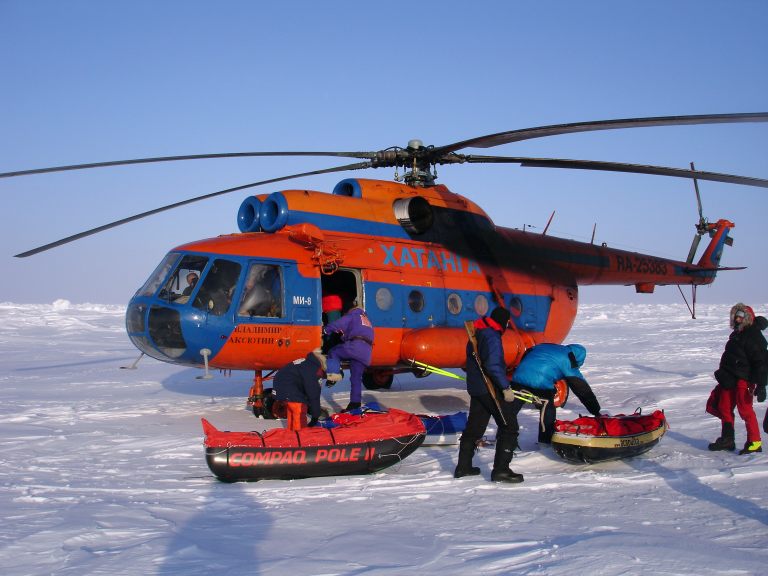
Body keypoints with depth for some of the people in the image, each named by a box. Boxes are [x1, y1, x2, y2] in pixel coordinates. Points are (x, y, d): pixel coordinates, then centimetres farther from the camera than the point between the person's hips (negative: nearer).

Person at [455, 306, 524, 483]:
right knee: (509, 427, -4)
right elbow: (493, 365, -26)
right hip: (491, 389, -10)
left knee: (474, 426, 18)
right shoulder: (492, 336, -17)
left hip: (476, 387, 10)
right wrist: (505, 387, -23)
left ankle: (463, 466, 23)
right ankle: (501, 469, -8)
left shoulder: (477, 334, 13)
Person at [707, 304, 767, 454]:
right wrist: (724, 374, 28)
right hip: (730, 379, 9)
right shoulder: (737, 334, 15)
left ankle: (755, 442, 1)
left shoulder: (754, 337, -14)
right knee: (724, 407, 11)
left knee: (745, 409, -8)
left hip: (744, 379, -9)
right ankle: (727, 439, 21)